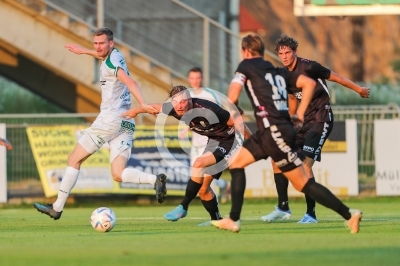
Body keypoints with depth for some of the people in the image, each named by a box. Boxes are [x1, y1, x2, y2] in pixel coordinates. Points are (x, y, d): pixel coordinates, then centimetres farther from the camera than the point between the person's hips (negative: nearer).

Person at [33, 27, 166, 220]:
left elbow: (130, 82, -25)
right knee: (118, 174, -3)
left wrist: (142, 105, -39)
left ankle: (57, 207, 8)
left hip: (110, 119, -8)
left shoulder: (111, 62, -9)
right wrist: (85, 51, 56)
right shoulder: (116, 56, 17)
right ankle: (155, 179, -27)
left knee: (74, 159, 5)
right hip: (126, 124, 8)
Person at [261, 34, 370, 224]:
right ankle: (283, 208, 14)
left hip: (321, 119, -8)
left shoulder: (308, 67, -15)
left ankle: (310, 214, -15)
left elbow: (334, 77, -5)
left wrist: (358, 89, 3)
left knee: (305, 163, -21)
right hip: (304, 122, 8)